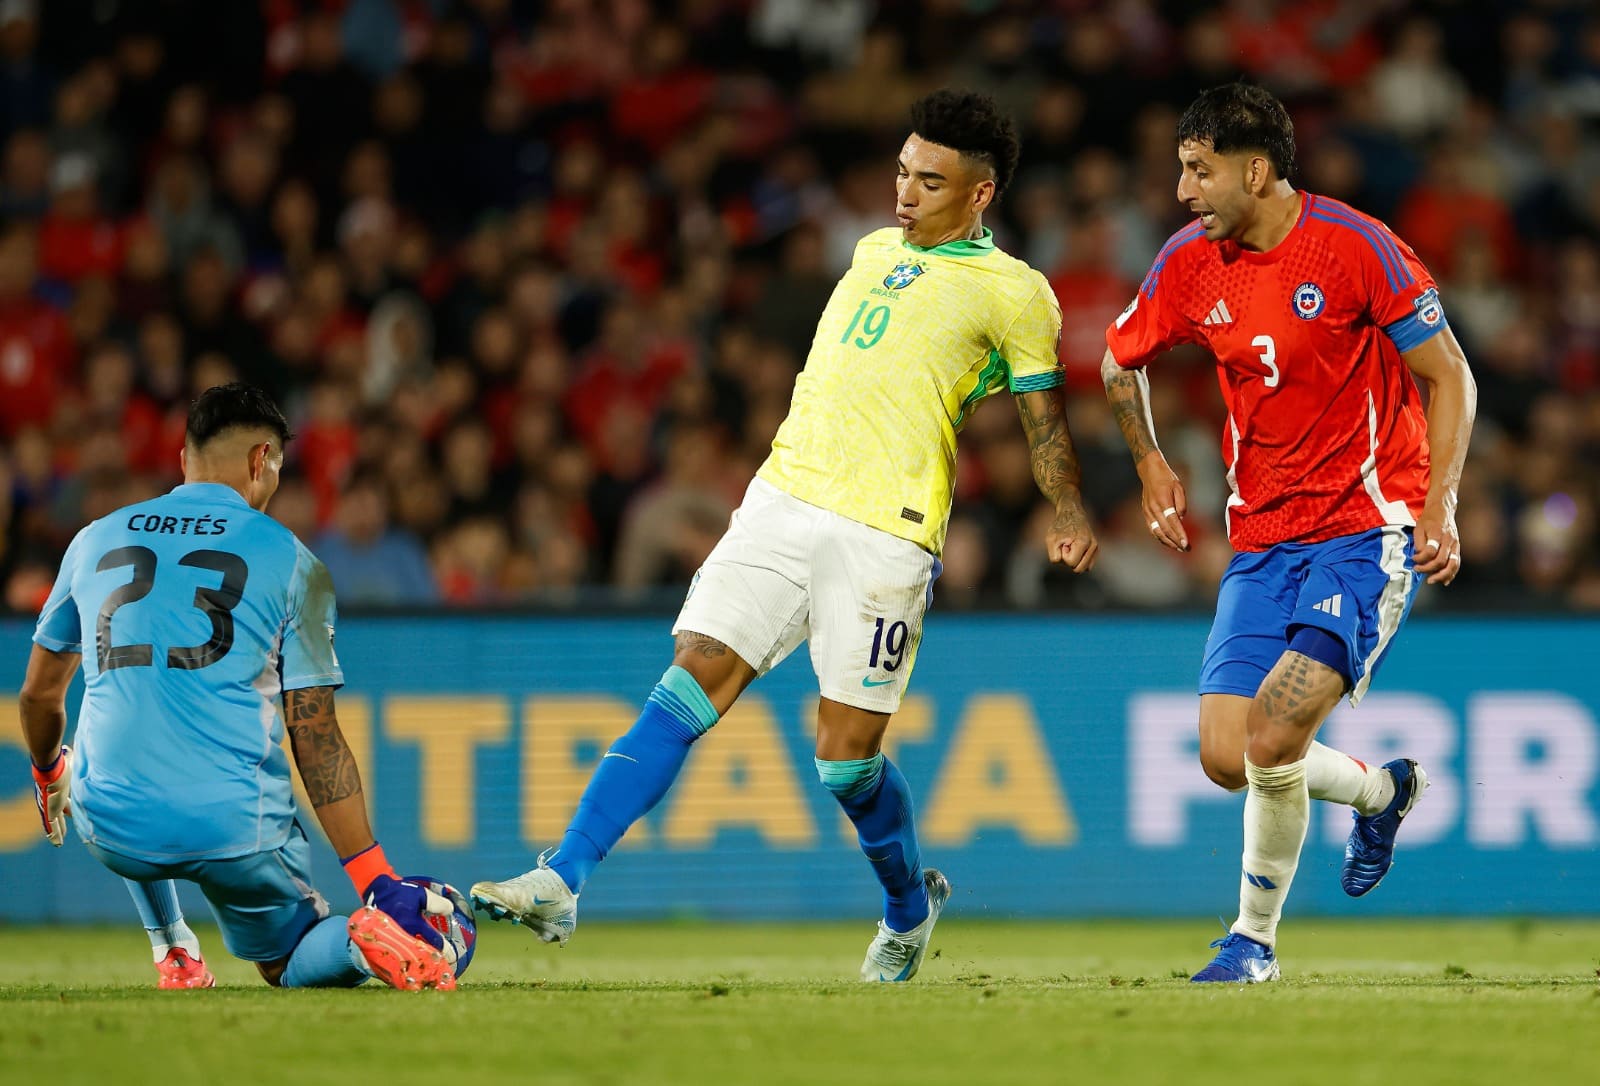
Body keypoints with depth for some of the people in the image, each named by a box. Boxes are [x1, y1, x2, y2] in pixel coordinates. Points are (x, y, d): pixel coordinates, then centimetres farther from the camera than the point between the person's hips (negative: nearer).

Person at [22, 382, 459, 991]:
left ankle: (173, 950, 26)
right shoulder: (289, 561, 0)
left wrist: (49, 775, 42)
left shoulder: (96, 540, 10)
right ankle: (363, 939, -15)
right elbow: (316, 738, -5)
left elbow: (39, 694, 20)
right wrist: (375, 880, -5)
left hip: (113, 835, 3)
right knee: (289, 965, 18)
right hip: (237, 833, -3)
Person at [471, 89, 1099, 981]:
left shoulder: (1014, 292, 2)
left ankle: (910, 904, 27)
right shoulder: (875, 252, 20)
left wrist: (1071, 517, -10)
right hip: (781, 500, 5)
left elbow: (1047, 421, 4)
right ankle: (560, 884, -15)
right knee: (690, 686, -8)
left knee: (847, 756, -3)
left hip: (885, 536, -5)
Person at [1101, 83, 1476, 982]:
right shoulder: (1190, 264, 3)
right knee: (1226, 757, -5)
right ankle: (1383, 790, 26)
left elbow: (1449, 376, -7)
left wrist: (1440, 506, -16)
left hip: (1368, 531, -6)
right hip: (1262, 539, 6)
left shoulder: (1353, 246, -13)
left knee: (1273, 737, -20)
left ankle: (1256, 936, 1)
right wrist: (1152, 464, 16)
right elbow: (1121, 362, 23)